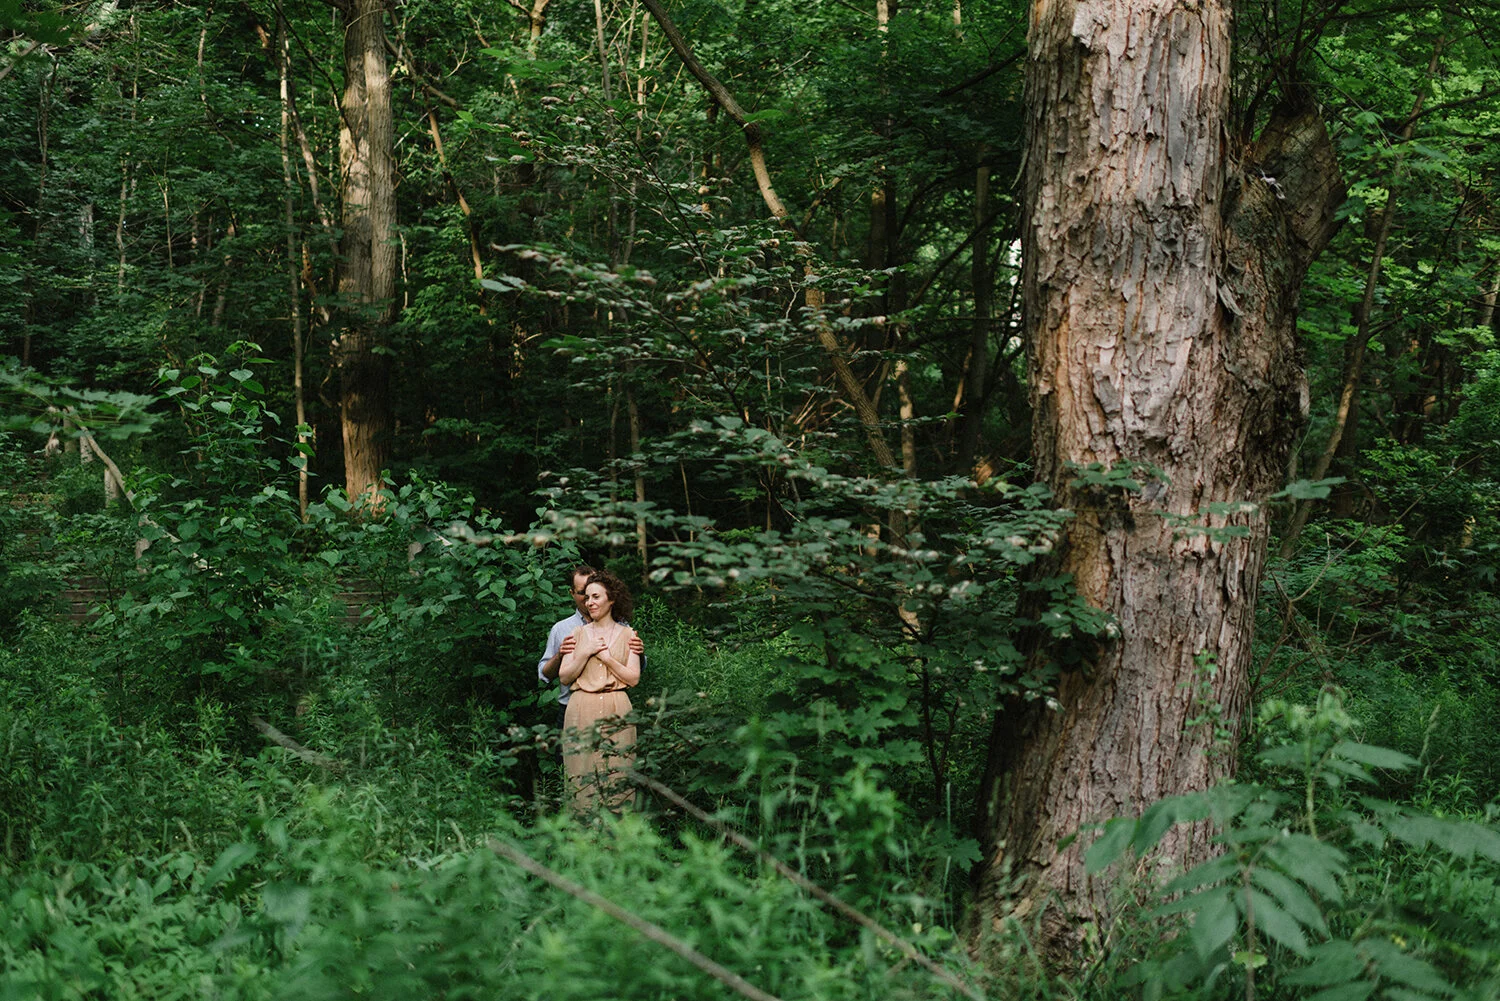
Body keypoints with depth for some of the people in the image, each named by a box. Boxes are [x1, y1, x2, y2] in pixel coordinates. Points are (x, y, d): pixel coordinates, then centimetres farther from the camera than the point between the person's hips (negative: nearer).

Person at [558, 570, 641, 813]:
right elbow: (564, 677, 5)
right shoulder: (578, 634, 11)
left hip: (616, 711, -1)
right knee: (582, 779, -3)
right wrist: (586, 653, -6)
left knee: (617, 780, -4)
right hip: (582, 711, 1)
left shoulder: (627, 634, 8)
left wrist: (607, 657, -7)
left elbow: (634, 678, 1)